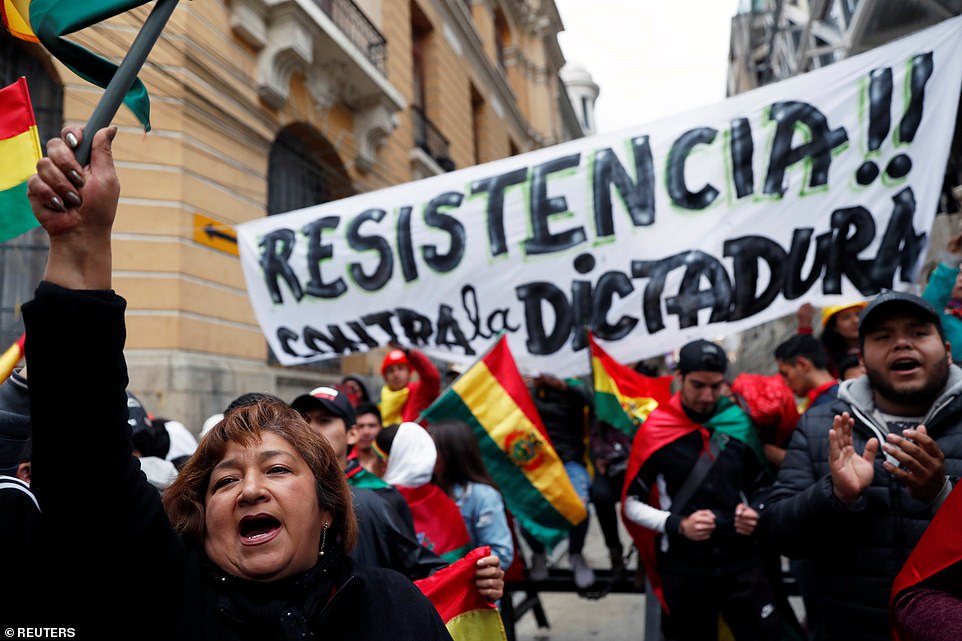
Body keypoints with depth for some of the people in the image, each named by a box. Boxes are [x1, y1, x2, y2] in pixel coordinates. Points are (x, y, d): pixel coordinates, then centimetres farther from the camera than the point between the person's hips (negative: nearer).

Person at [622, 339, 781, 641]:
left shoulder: (740, 423, 0)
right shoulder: (655, 430, -8)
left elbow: (761, 486, 15)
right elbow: (632, 504, -3)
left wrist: (756, 514, -5)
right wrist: (677, 525, -17)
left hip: (742, 562, 2)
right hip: (685, 568, -1)